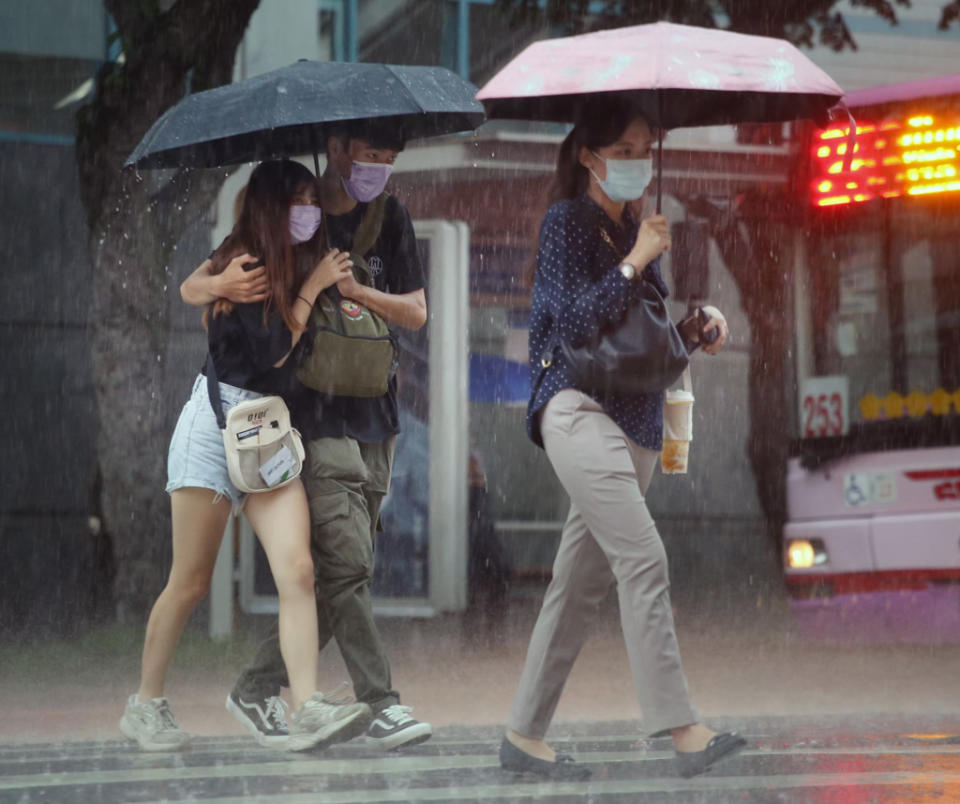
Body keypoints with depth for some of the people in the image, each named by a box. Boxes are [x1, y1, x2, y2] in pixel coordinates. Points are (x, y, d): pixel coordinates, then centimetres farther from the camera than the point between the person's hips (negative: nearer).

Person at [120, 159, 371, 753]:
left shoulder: (296, 267, 13)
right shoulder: (242, 265, -8)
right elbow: (272, 351, -14)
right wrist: (312, 287, -6)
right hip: (218, 420, -6)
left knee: (298, 571, -13)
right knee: (191, 583, 0)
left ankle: (308, 711, -20)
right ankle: (146, 705, 15)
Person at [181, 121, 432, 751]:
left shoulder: (389, 217, 12)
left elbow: (415, 313, 8)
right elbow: (191, 288, -1)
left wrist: (352, 289, -10)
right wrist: (224, 286, -26)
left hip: (375, 415, 5)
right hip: (315, 415, -5)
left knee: (343, 573, 5)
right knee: (347, 565, -15)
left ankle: (257, 688, 16)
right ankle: (381, 705, -14)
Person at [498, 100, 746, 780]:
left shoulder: (639, 228, 19)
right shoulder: (567, 221, -2)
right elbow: (575, 321, -13)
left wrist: (698, 324, 7)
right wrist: (634, 262, -13)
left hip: (635, 419, 8)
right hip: (578, 409, -8)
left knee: (582, 582, 6)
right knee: (643, 558, -20)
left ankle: (524, 735, 12)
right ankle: (681, 729, -26)